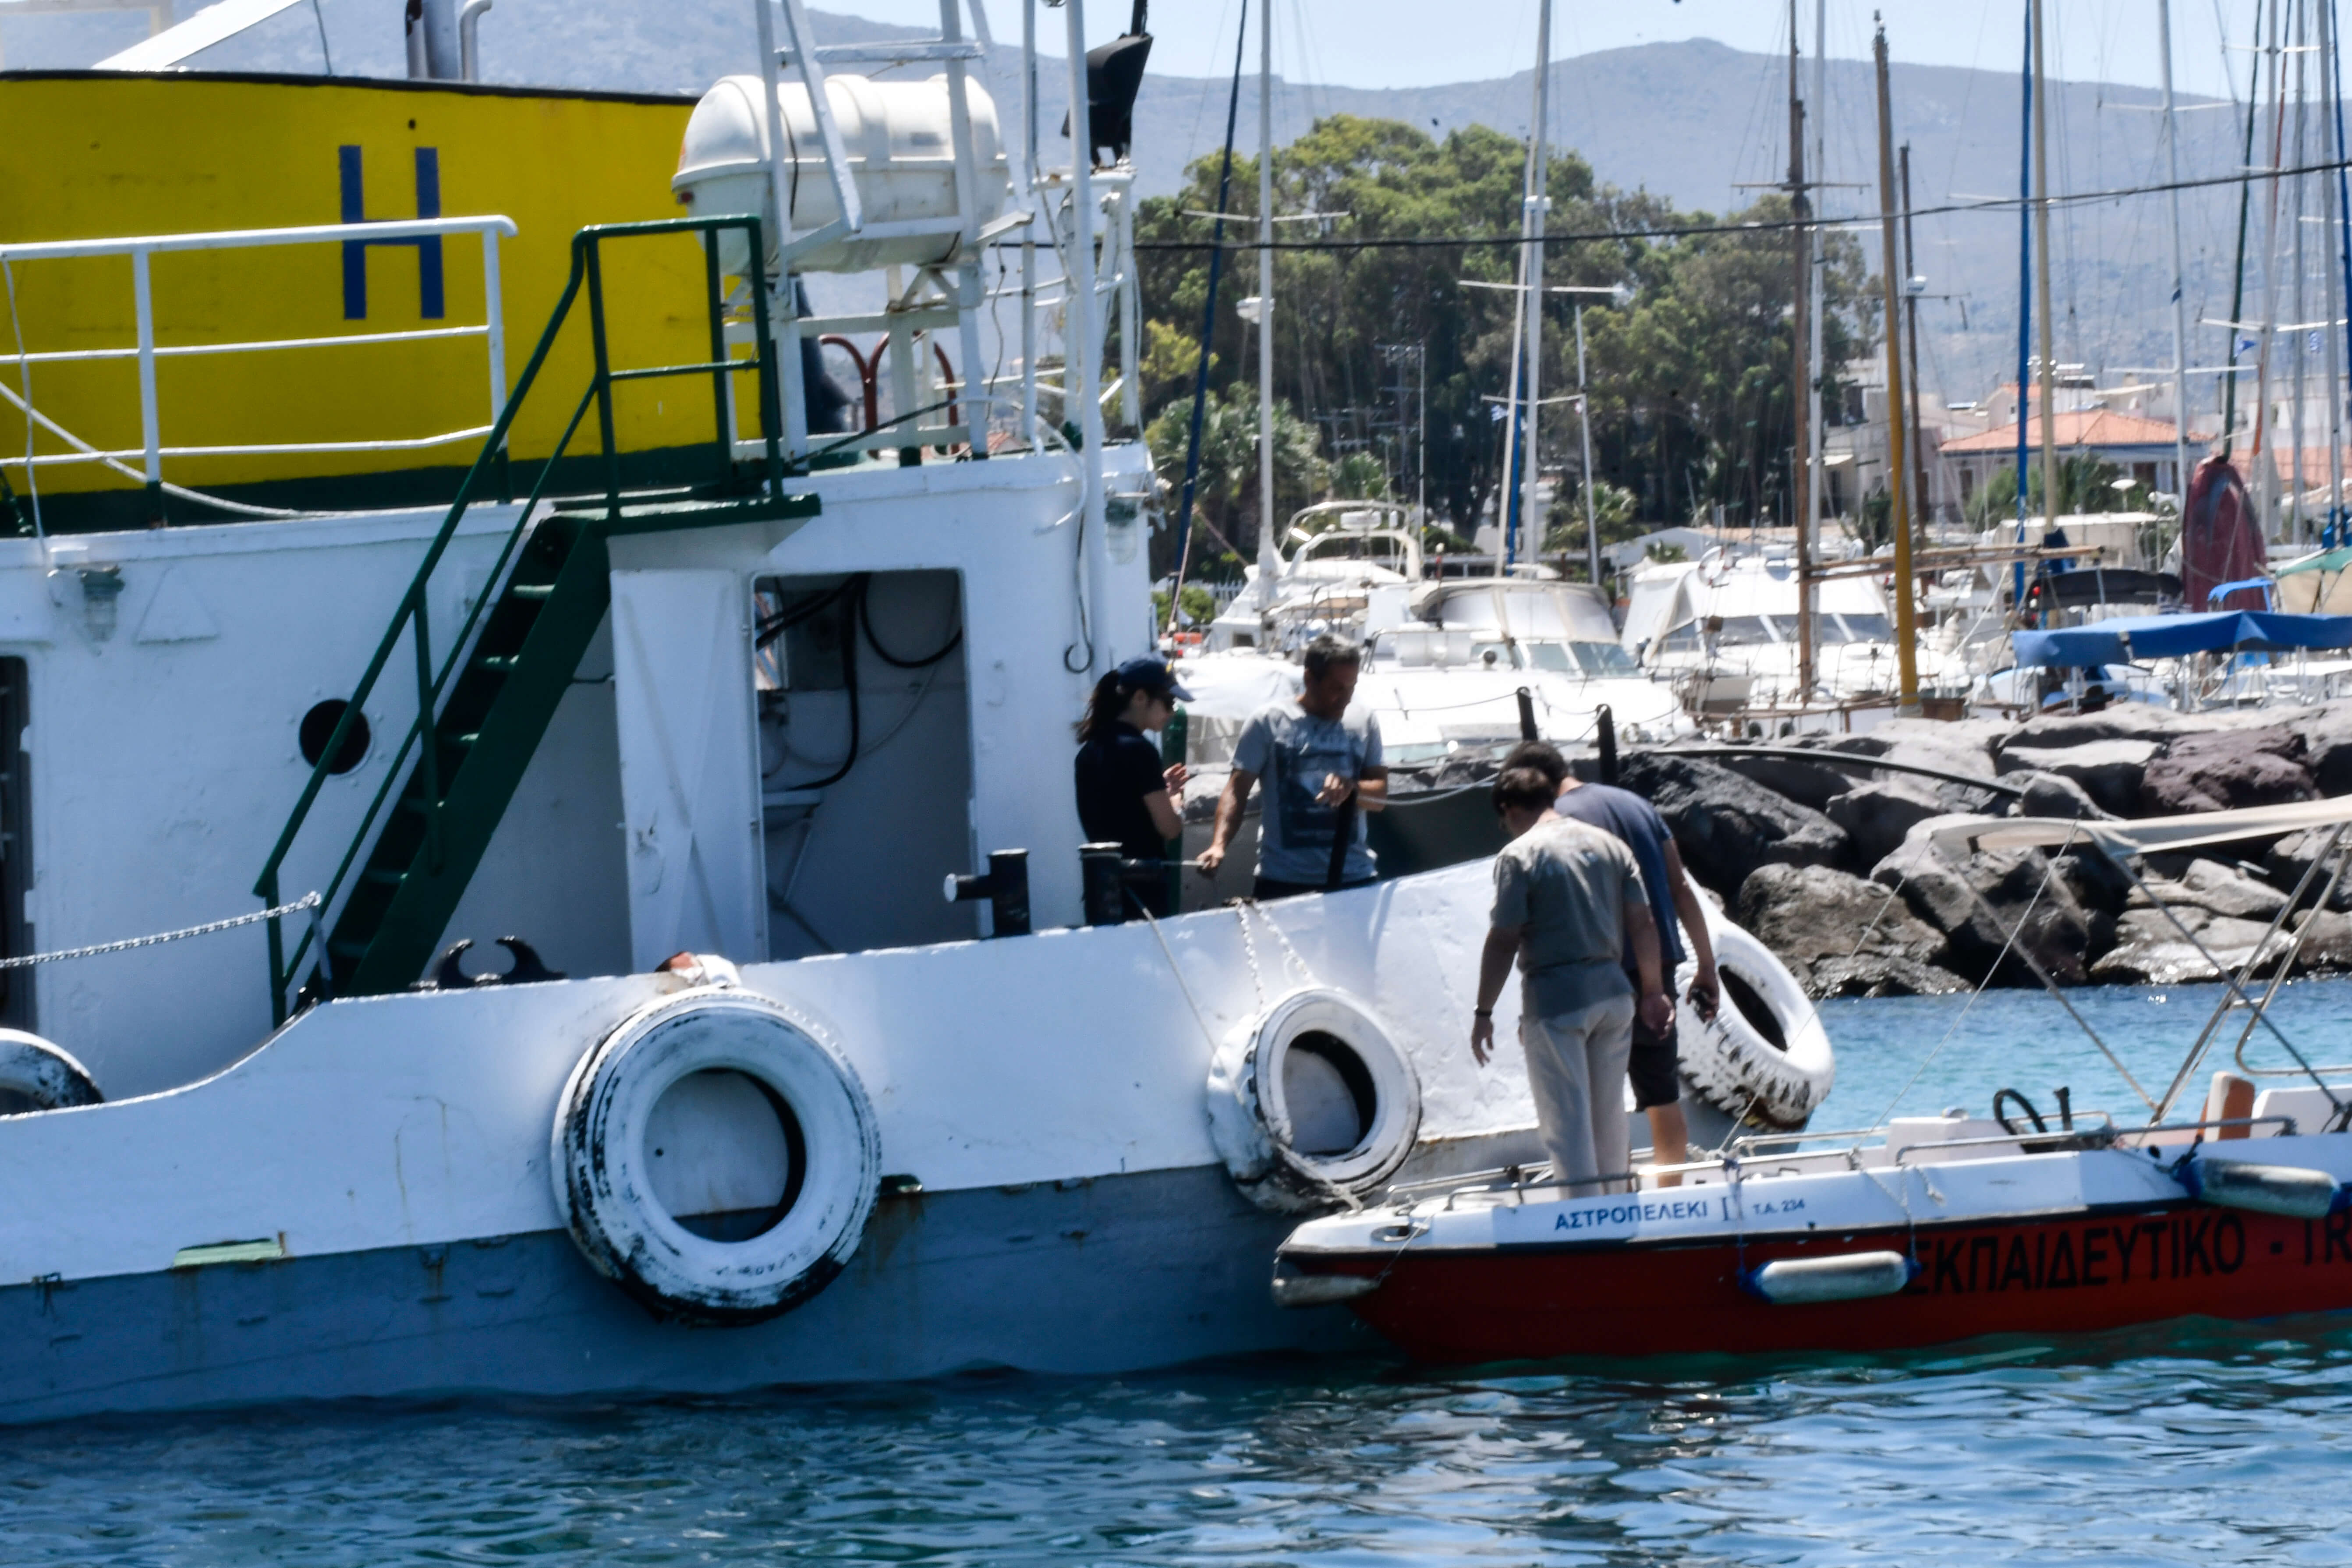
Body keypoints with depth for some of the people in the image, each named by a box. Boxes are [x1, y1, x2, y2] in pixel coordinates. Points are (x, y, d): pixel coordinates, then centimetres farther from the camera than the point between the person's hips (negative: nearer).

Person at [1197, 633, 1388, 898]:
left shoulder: (1364, 725, 10)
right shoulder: (1269, 722, 1)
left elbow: (1380, 796, 7)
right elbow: (1237, 791, -1)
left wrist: (1351, 789, -17)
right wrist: (1219, 845, -17)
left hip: (1353, 879, 3)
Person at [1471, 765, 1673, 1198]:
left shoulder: (1519, 857, -9)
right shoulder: (1609, 846, 7)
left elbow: (1503, 942, -11)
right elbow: (1642, 925, 6)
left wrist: (1484, 1012, -4)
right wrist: (1653, 992, 14)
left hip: (1554, 998, -6)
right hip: (1613, 993, 6)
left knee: (1567, 1119, 0)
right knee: (1609, 1114, 17)